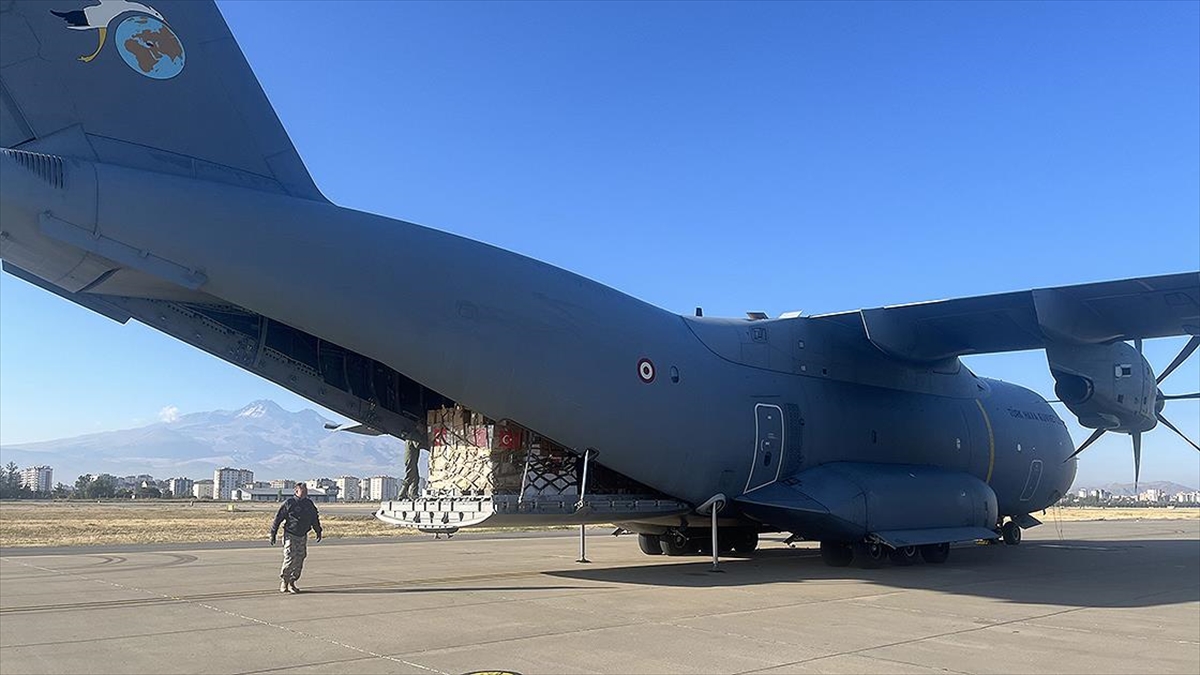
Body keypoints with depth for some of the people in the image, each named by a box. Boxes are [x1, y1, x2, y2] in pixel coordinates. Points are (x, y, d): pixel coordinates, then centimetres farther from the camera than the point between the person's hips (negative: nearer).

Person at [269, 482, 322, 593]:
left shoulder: (309, 504, 9)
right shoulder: (289, 503, -8)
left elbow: (315, 519, 21)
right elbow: (278, 518, -4)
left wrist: (318, 531, 17)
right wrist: (273, 534, -5)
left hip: (303, 536, 5)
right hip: (290, 535, -5)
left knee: (299, 560, 3)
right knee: (290, 558, -11)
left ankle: (292, 582, 13)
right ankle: (284, 581, 6)